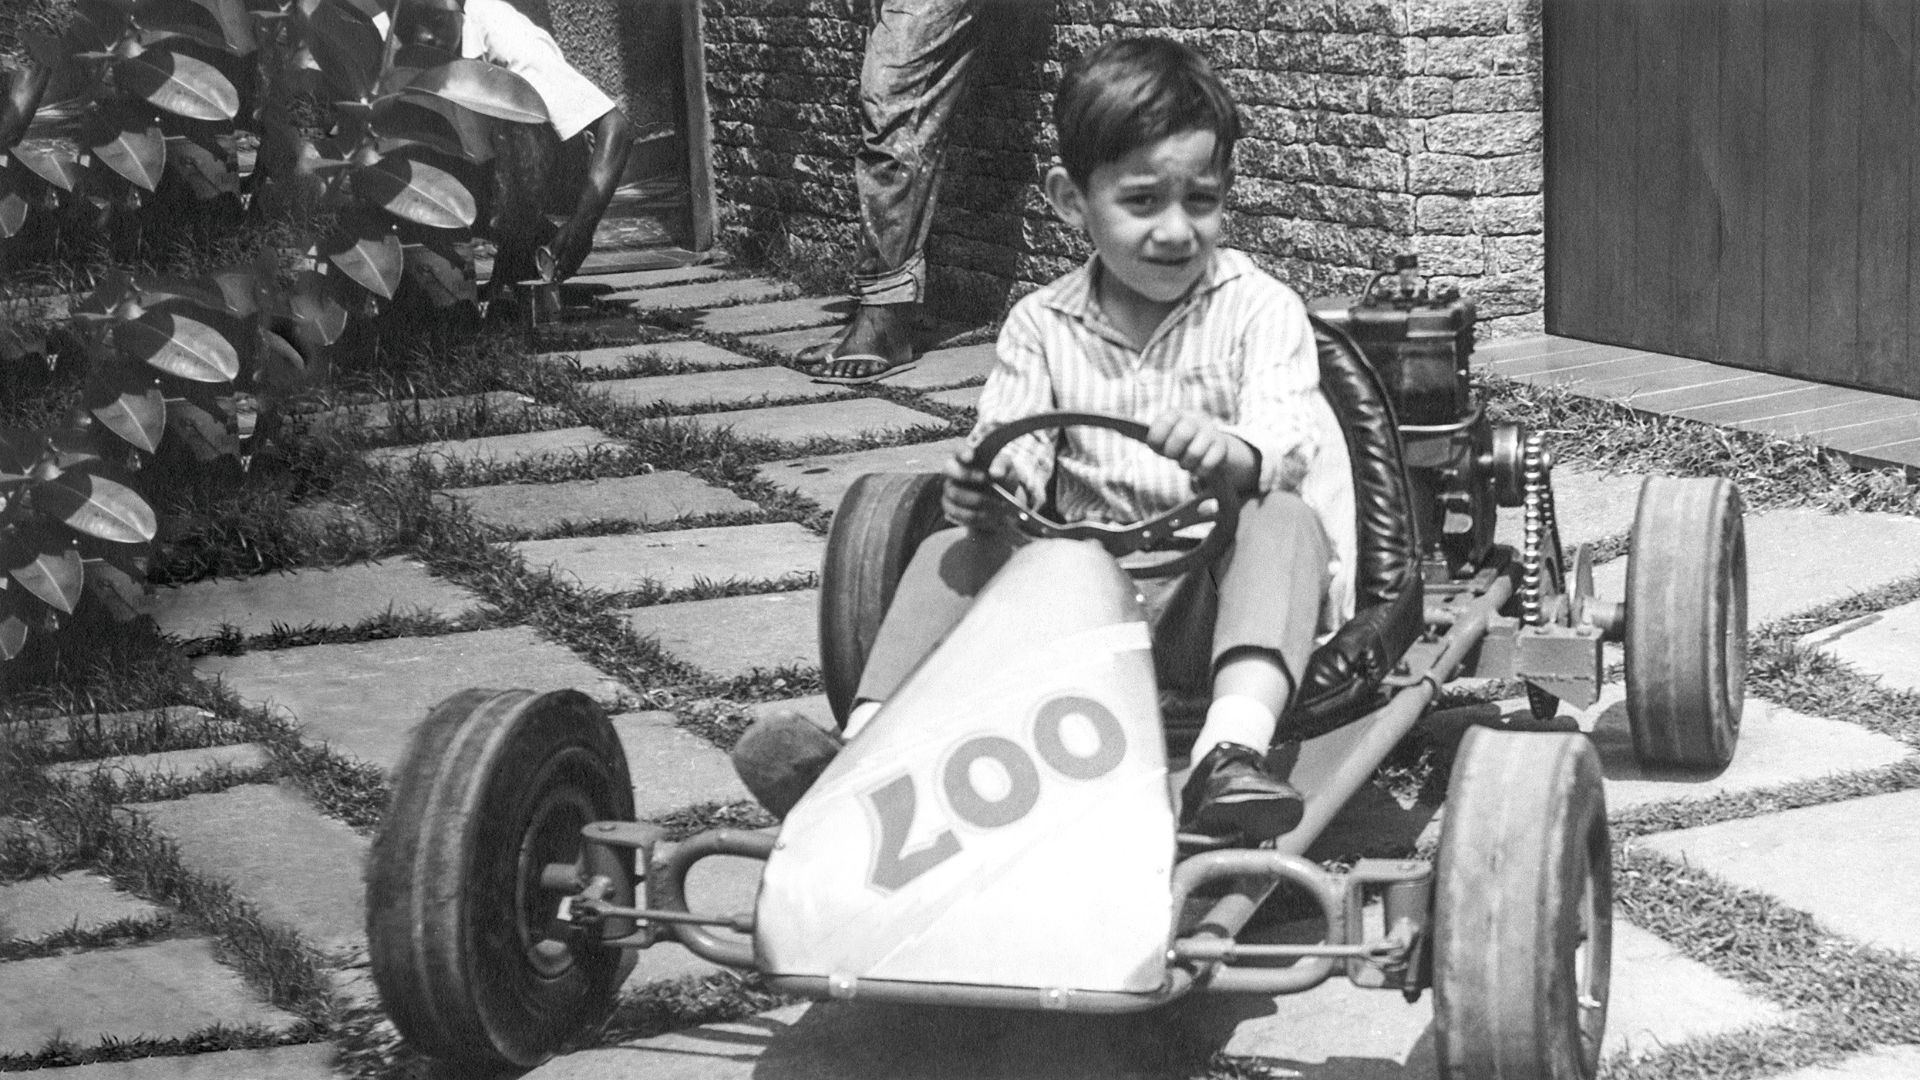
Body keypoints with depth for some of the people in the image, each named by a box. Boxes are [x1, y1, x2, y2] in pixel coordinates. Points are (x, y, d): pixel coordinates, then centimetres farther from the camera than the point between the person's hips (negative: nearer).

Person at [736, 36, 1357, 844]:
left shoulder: (1260, 309, -2)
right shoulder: (1041, 328, 7)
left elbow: (1287, 445, -17)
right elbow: (1014, 461, 2)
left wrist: (1230, 453, -42)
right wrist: (984, 490, -25)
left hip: (1209, 603, -3)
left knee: (1286, 520, -31)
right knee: (954, 551, -14)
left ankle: (1233, 748, -54)